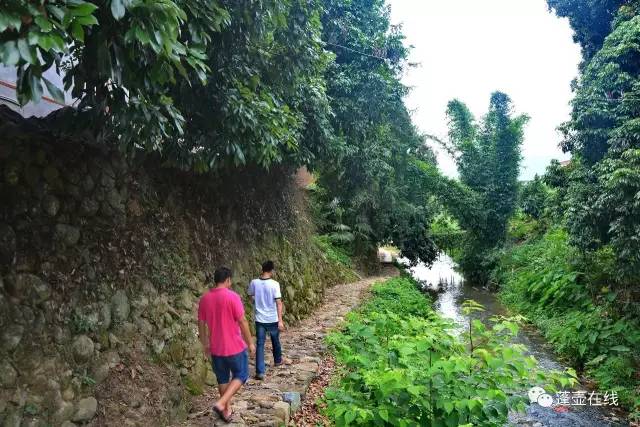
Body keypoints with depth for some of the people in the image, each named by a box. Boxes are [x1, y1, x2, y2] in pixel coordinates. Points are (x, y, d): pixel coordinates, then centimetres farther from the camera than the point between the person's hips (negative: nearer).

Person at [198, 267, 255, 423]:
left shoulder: (204, 298, -1)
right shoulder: (232, 296, -17)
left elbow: (201, 324, 6)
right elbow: (242, 322, -15)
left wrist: (205, 344, 18)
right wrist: (250, 343, -4)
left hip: (215, 348, 5)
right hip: (235, 347, -5)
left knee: (222, 379, 19)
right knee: (241, 376, 13)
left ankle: (227, 410, 28)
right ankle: (221, 404, -1)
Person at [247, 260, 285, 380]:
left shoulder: (254, 283, -6)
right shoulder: (274, 284, -15)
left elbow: (250, 296, 12)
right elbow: (278, 303, -18)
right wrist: (280, 320, -17)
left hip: (260, 319, 1)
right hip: (273, 319, -1)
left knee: (260, 344, 3)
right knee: (275, 341, 22)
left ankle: (260, 371, -4)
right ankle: (278, 360, 44)